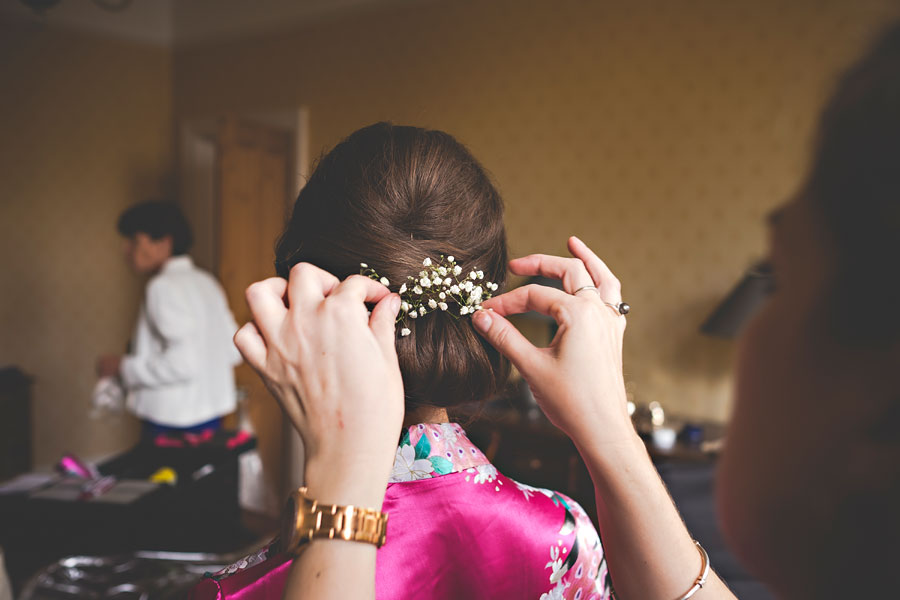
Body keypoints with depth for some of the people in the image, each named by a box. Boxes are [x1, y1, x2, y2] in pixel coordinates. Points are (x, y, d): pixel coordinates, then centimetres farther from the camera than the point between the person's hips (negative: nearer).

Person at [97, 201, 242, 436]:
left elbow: (182, 363, -21)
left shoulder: (164, 287, -14)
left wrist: (124, 366, -11)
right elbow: (233, 351, 10)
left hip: (173, 421, -8)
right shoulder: (206, 282, 10)